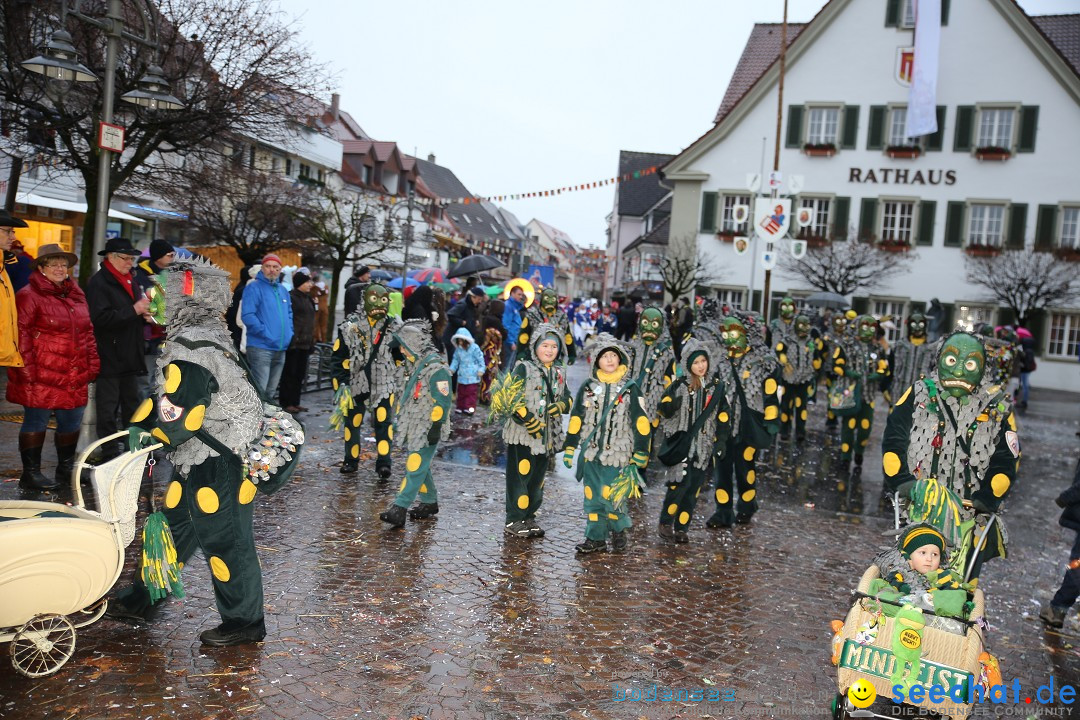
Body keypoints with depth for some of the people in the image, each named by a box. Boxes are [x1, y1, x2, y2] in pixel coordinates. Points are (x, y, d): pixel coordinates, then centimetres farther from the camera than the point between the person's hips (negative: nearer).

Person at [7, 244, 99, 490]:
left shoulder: (76, 295, 15)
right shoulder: (29, 296, -6)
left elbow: (88, 332, 18)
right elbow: (21, 335, -10)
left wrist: (92, 363, 12)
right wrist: (28, 370, -15)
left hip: (74, 376, 7)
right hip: (41, 377, -7)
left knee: (71, 422, 13)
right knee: (36, 421, 2)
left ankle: (66, 468, 28)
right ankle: (30, 473, 12)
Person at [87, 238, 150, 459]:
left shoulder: (131, 280, 15)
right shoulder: (99, 282, -11)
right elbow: (101, 317, -24)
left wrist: (144, 314, 7)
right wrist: (134, 310, -22)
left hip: (130, 355, 9)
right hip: (109, 355, -8)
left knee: (132, 403, 16)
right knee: (108, 407, -1)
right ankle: (111, 451, 5)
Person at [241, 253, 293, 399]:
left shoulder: (283, 290, 17)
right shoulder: (254, 288, -6)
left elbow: (289, 314, 26)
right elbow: (247, 316, -16)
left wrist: (289, 333, 10)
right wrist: (266, 334, -18)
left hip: (281, 349, 7)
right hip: (261, 347, -7)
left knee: (271, 391, 16)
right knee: (259, 390, -12)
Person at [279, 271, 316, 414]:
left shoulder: (308, 298, 17)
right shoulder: (290, 297, -8)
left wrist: (312, 340, 17)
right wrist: (289, 338, -19)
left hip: (305, 342, 8)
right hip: (293, 342, -8)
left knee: (300, 374, 11)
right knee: (290, 373, -2)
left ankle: (295, 402, 18)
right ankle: (286, 403, 5)